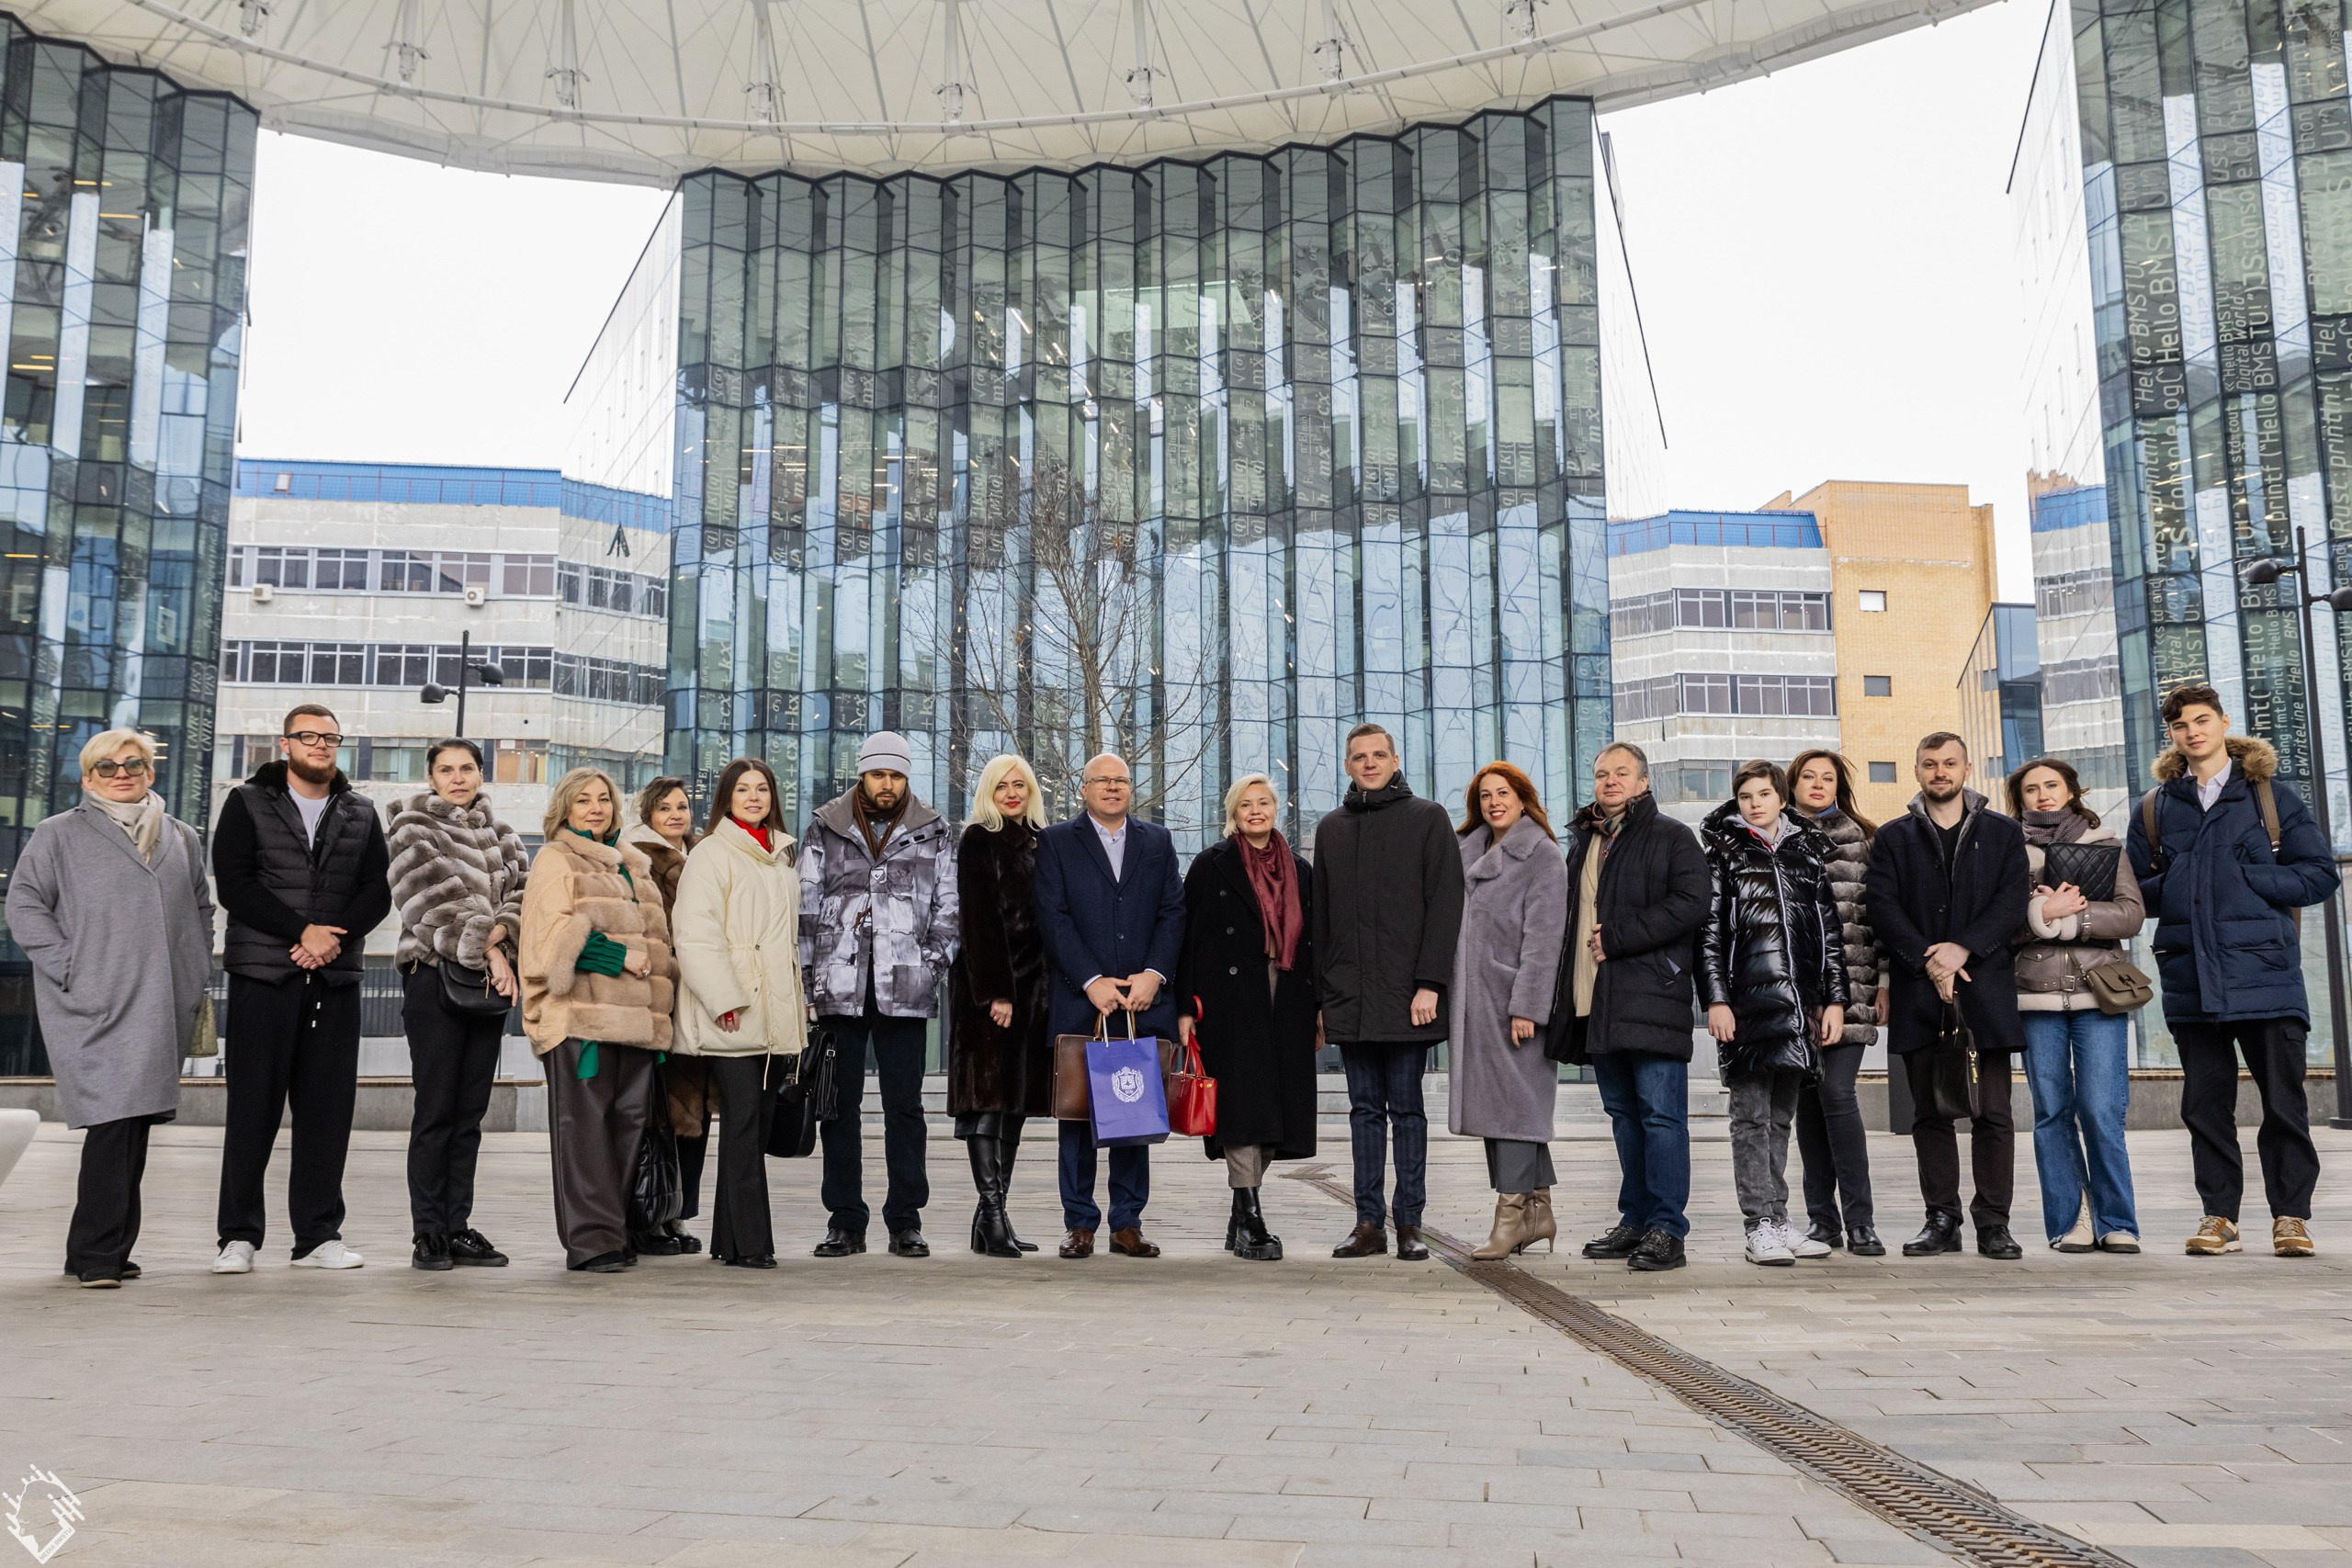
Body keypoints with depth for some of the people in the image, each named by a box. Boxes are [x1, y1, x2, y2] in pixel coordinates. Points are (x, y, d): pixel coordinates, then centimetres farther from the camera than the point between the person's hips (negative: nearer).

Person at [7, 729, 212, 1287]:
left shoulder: (181, 839, 18)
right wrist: (69, 969, -8)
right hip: (95, 1010, -4)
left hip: (162, 1010, 4)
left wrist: (197, 977, 13)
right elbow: (23, 905, 2)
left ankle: (113, 1249, 16)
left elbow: (201, 911, 24)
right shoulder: (58, 836, 6)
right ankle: (95, 1255, -7)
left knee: (137, 1125, 7)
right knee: (112, 1120, -14)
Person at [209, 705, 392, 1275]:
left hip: (335, 976, 3)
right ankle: (238, 1237, 7)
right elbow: (233, 884, -5)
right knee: (254, 1105, -1)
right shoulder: (248, 804, 6)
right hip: (262, 974, -3)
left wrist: (334, 936, -10)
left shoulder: (361, 815, 15)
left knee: (328, 1109, 2)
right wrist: (302, 930, -13)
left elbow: (378, 892, 7)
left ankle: (319, 1235, 9)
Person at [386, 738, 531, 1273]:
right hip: (434, 975, -5)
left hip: (489, 982, 5)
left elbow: (524, 892, 5)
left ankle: (458, 1226, 12)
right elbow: (436, 902, -9)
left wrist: (499, 933, -14)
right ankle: (428, 1232, 0)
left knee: (470, 1112, 7)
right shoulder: (412, 827, 2)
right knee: (435, 1110, -5)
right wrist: (487, 953, -14)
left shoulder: (500, 836, 17)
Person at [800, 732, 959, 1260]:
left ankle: (905, 1221, 10)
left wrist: (932, 968, -1)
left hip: (905, 991, 0)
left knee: (904, 1105, 2)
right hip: (839, 988, 1)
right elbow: (805, 905, 8)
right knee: (839, 1104, 4)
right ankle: (845, 1221, 12)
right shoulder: (825, 830, 8)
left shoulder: (933, 834, 8)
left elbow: (947, 909, 9)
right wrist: (807, 977, 2)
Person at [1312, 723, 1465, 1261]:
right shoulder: (1331, 829, 16)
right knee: (1364, 1110, 7)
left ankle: (1409, 1224, 6)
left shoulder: (1427, 819, 3)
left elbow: (1444, 904, -4)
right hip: (1349, 999, 4)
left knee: (1407, 1110, 1)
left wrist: (1430, 983, -12)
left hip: (1406, 995, -4)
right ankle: (1369, 1222, 11)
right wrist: (1322, 993, 9)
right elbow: (1321, 915, 16)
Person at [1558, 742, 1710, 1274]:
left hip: (1652, 996, -7)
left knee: (1661, 1113, -8)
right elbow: (1572, 916, 26)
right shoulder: (1583, 842, 22)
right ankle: (1636, 1220, 18)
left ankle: (1667, 1229, -5)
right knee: (1623, 1113, 11)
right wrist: (1567, 986, 12)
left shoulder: (1671, 838, 1)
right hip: (1596, 1000, 7)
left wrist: (1617, 937, -14)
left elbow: (1690, 905, -12)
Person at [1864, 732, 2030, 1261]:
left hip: (1985, 982, -1)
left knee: (1993, 1111, -3)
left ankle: (1994, 1222, 3)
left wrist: (1962, 949, -12)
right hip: (1917, 990, 1)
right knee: (1929, 1113, 4)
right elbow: (1881, 906, 1)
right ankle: (1941, 1219, 10)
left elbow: (2012, 902, 1)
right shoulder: (1893, 837, 12)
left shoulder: (2003, 833, 12)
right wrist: (1927, 961, -11)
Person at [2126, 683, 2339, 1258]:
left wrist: (2246, 878, -10)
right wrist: (2173, 891, -6)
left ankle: (2290, 1214, 10)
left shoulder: (2272, 796, 5)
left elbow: (2319, 874, 1)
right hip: (2191, 979, 2)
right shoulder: (2154, 808, 12)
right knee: (2205, 1102, 6)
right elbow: (2135, 887, 14)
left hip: (2266, 974, -2)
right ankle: (2218, 1215, 13)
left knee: (2283, 1099, 0)